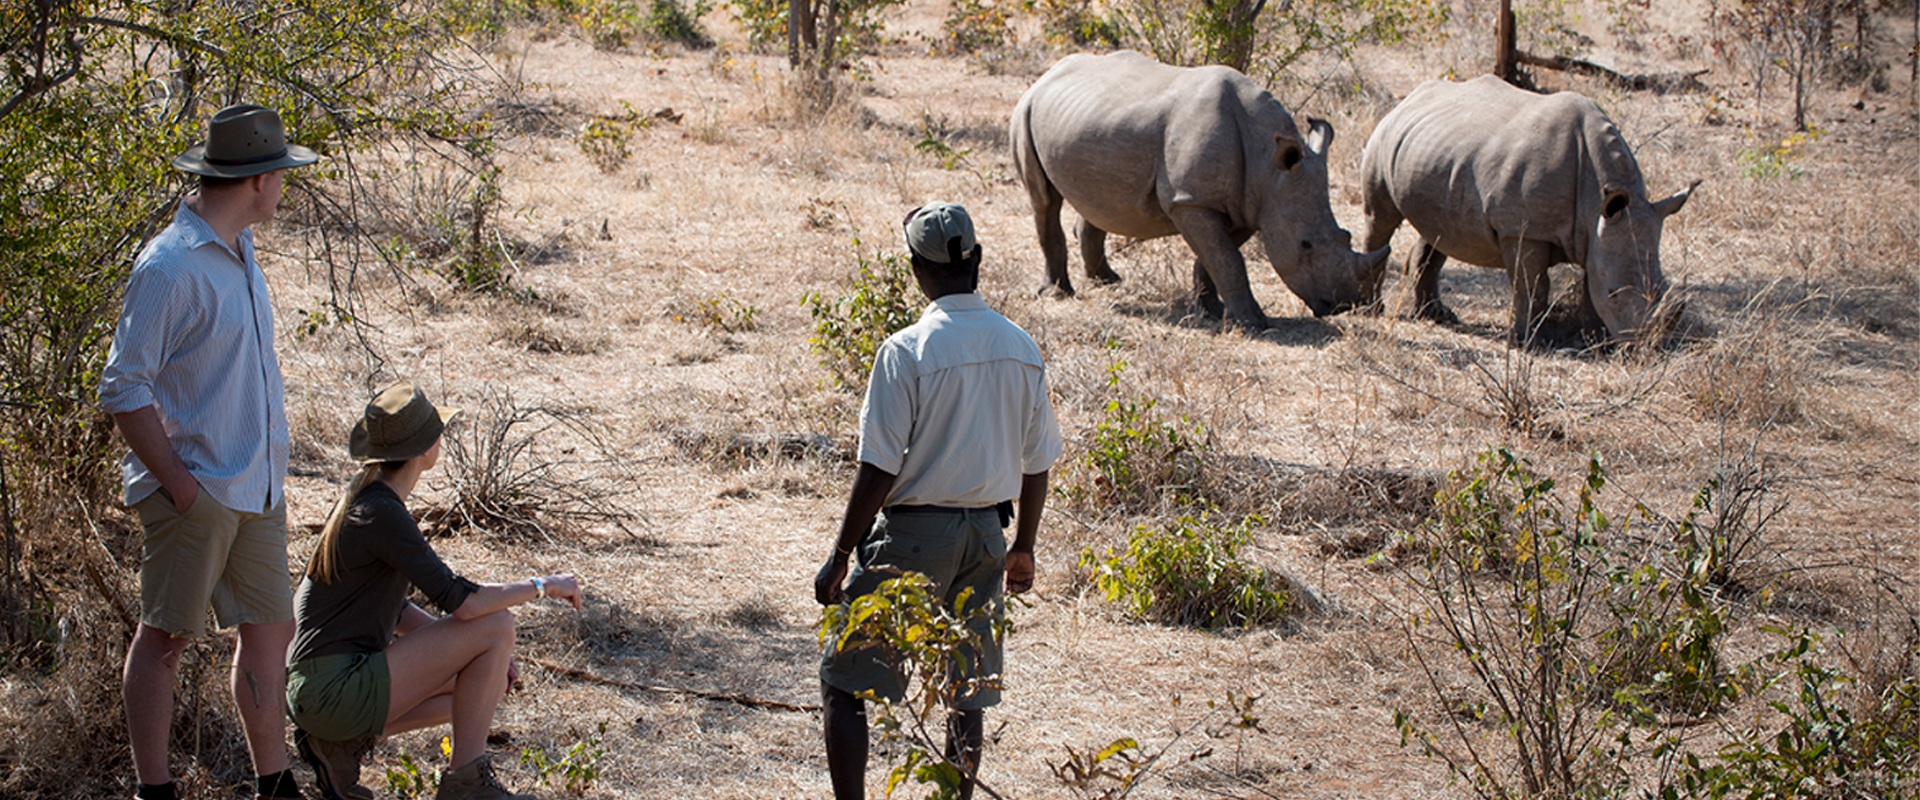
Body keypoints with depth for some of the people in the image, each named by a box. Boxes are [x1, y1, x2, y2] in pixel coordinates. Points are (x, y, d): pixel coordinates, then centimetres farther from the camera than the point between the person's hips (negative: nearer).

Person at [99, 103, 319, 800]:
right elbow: (123, 389, -16)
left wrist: (272, 468, 16)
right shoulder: (169, 267, -16)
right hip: (195, 492, -9)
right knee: (166, 637, 1)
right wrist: (179, 483, -17)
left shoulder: (239, 251, 12)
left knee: (270, 630, 11)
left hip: (256, 489, 9)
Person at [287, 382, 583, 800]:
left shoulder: (364, 498, 13)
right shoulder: (381, 514, -17)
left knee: (492, 685, 20)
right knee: (498, 624, -9)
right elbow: (460, 601, -23)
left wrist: (488, 654, 13)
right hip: (336, 688, -10)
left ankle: (341, 743, 11)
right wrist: (542, 586, -8)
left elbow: (391, 611, 19)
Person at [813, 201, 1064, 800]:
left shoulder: (906, 351, -15)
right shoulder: (1021, 349, 2)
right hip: (985, 535, 5)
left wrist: (840, 559, -8)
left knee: (841, 682, 5)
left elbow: (878, 471, -15)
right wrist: (1024, 547, 22)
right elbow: (1036, 465, 9)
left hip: (914, 532, -5)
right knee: (968, 693, 12)